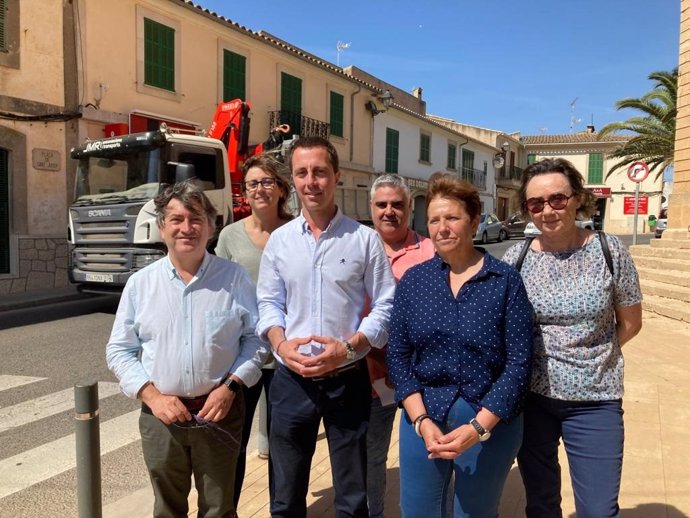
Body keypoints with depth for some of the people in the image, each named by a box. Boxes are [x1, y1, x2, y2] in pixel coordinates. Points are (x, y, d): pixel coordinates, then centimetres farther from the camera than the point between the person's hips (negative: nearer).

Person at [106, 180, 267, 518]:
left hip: (220, 411, -1)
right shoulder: (140, 283, 0)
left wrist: (230, 386, -11)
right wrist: (152, 396, -8)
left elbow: (255, 338, 0)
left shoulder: (234, 277, -3)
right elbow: (119, 350, 4)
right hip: (161, 414, 1)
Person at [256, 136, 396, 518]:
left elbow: (385, 306, -4)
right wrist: (281, 344, -13)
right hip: (291, 379, 2)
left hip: (348, 379, -1)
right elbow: (268, 303, 6)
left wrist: (347, 348, -17)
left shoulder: (364, 238, -4)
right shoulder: (279, 240, 3)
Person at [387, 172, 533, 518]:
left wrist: (477, 427, -16)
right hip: (422, 420, 2)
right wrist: (422, 421, -10)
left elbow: (518, 362, -10)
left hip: (490, 424, -2)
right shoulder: (413, 280, 0)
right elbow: (397, 355, -1)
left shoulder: (506, 281, -7)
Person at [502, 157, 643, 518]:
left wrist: (589, 355, 2)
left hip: (594, 399, -1)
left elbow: (630, 323, 4)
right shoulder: (516, 258, -4)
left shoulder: (609, 250, -6)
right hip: (531, 396, 1)